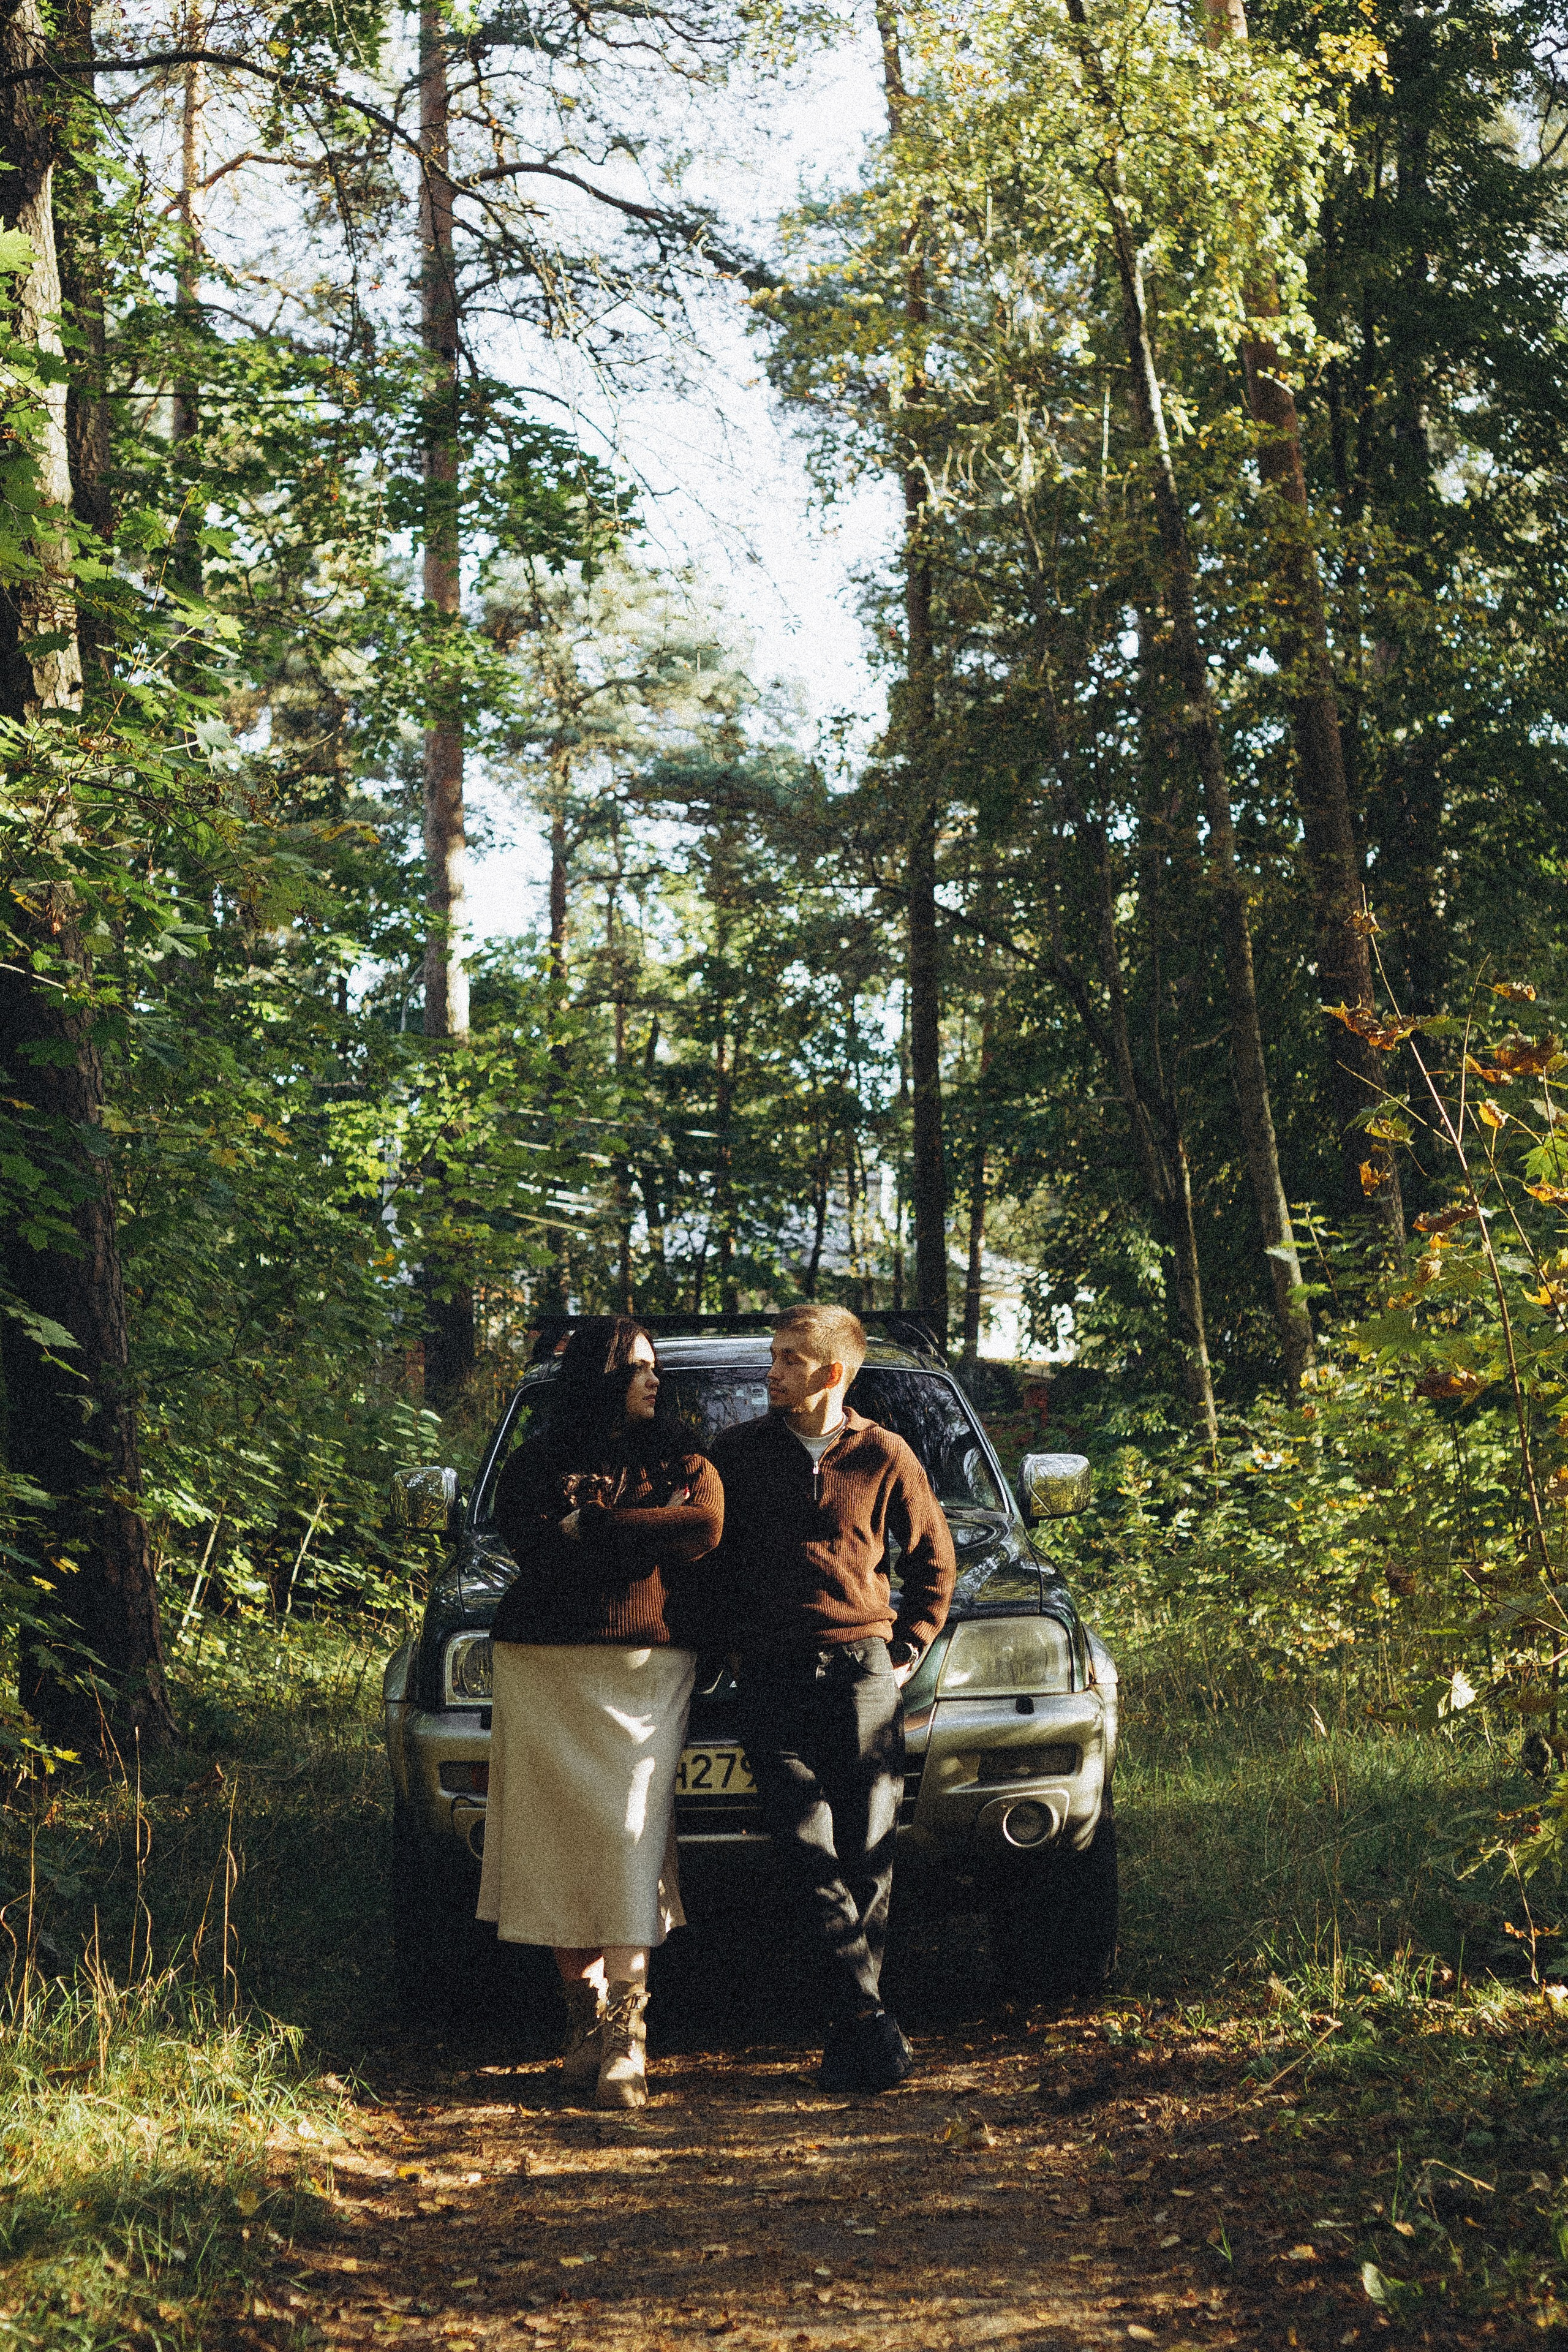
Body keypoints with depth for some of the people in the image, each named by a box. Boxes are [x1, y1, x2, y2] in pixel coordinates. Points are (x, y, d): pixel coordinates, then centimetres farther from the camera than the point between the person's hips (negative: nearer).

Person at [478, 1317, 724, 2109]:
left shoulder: (680, 1461, 12)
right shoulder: (536, 1463, 10)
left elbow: (704, 1526, -8)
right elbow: (532, 1547, -8)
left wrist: (587, 1527, -7)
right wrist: (640, 1537, -9)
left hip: (644, 1674, 0)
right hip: (546, 1671, 1)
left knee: (629, 1842, -9)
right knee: (562, 1837, -2)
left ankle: (626, 2032, -8)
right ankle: (585, 2019, 8)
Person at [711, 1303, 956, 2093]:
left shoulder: (882, 1456, 7)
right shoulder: (736, 1455, 8)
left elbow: (933, 1558, 18)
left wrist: (906, 1649, 10)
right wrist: (728, 1645, 8)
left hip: (864, 1668, 0)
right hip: (773, 1674, 0)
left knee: (868, 1857, -2)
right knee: (808, 1852, -11)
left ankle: (848, 2030, 6)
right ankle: (870, 2019, -11)